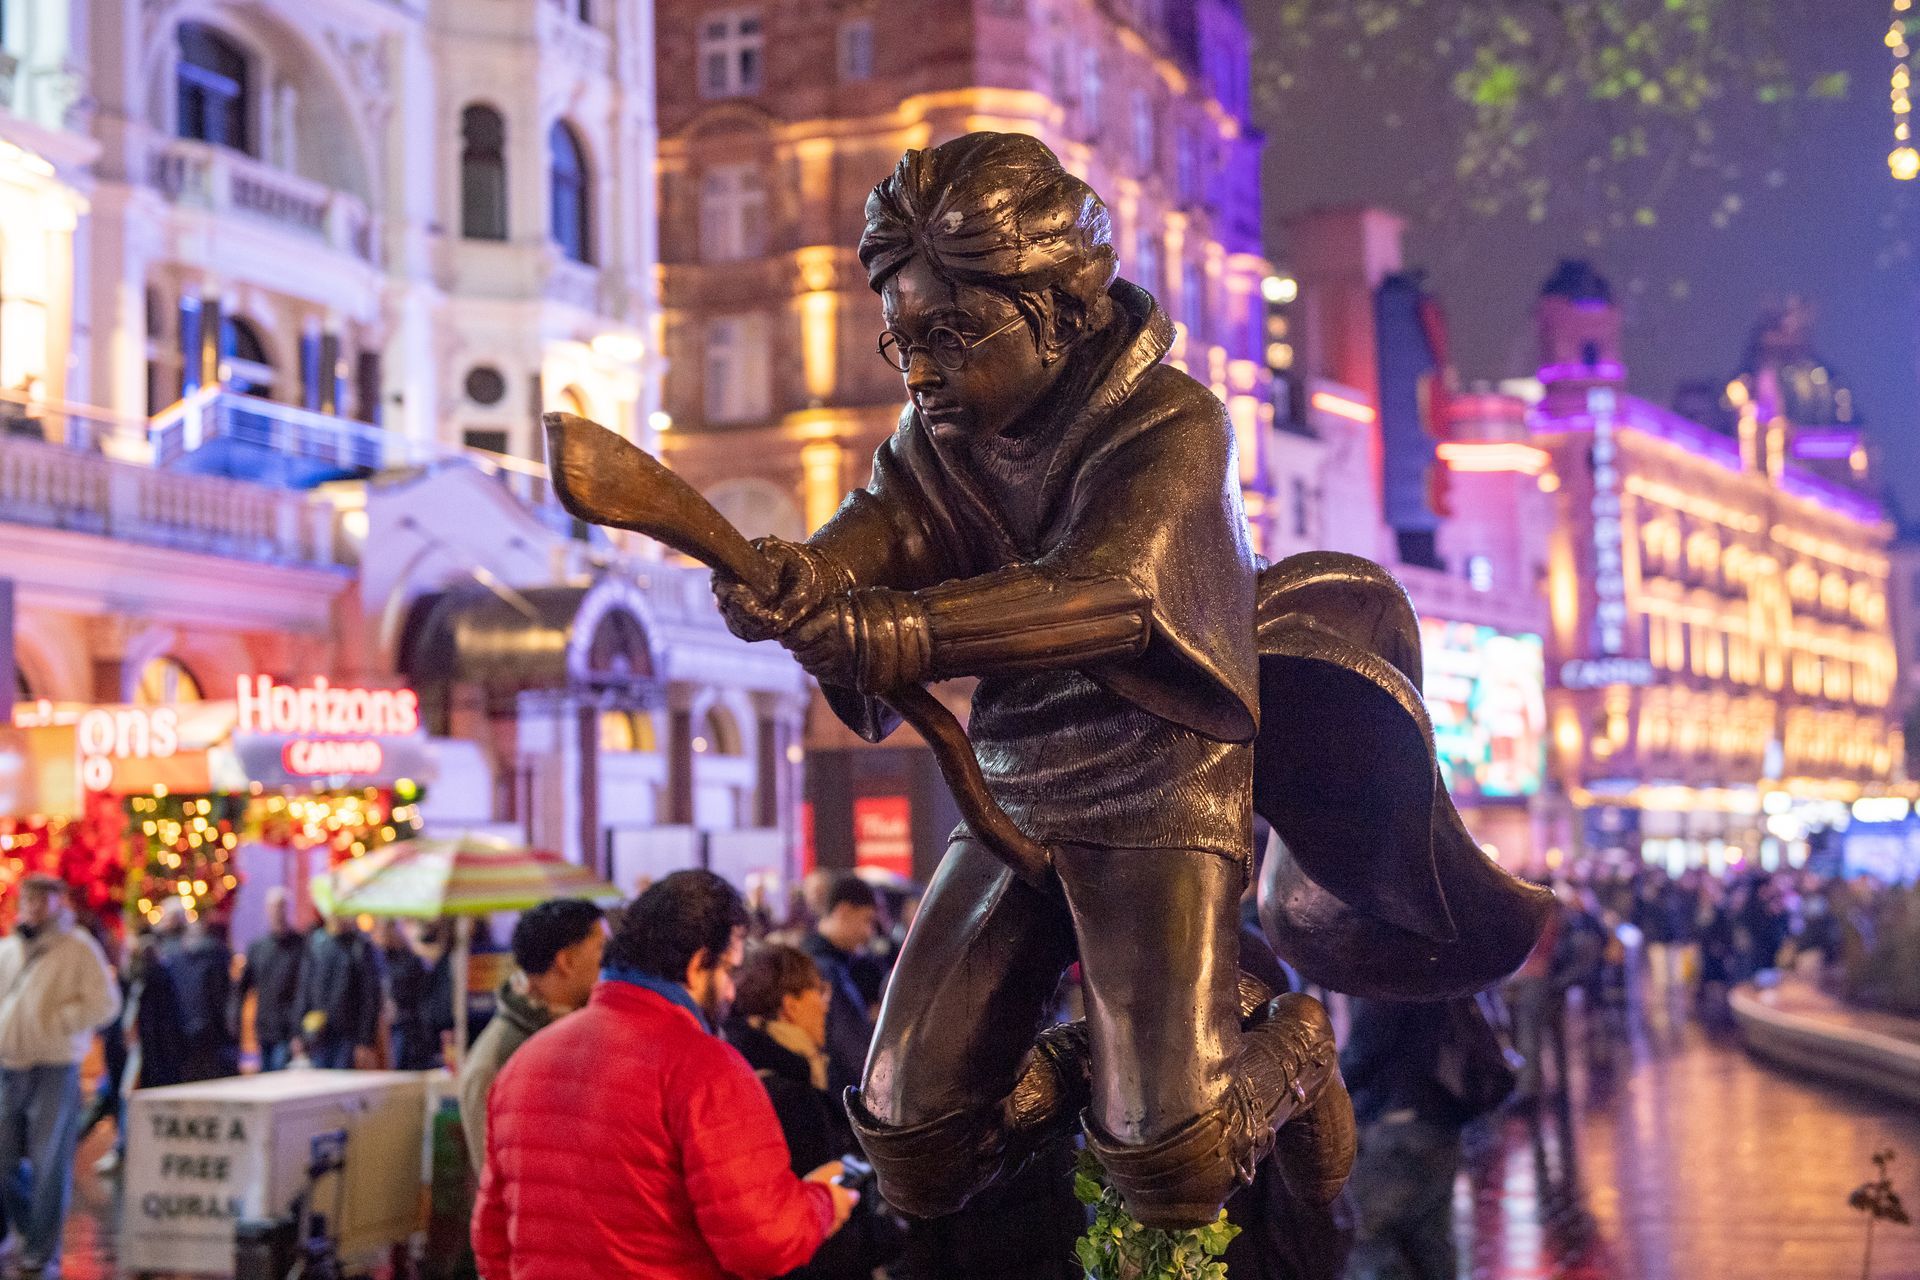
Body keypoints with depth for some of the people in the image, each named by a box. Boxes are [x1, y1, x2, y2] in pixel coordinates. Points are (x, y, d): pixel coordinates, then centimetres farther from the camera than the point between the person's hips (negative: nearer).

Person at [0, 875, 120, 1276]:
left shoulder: (78, 948, -2)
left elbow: (104, 1001, -8)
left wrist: (56, 1021, -14)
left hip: (55, 1070, -5)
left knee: (48, 1164, -2)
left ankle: (43, 1250, 7)